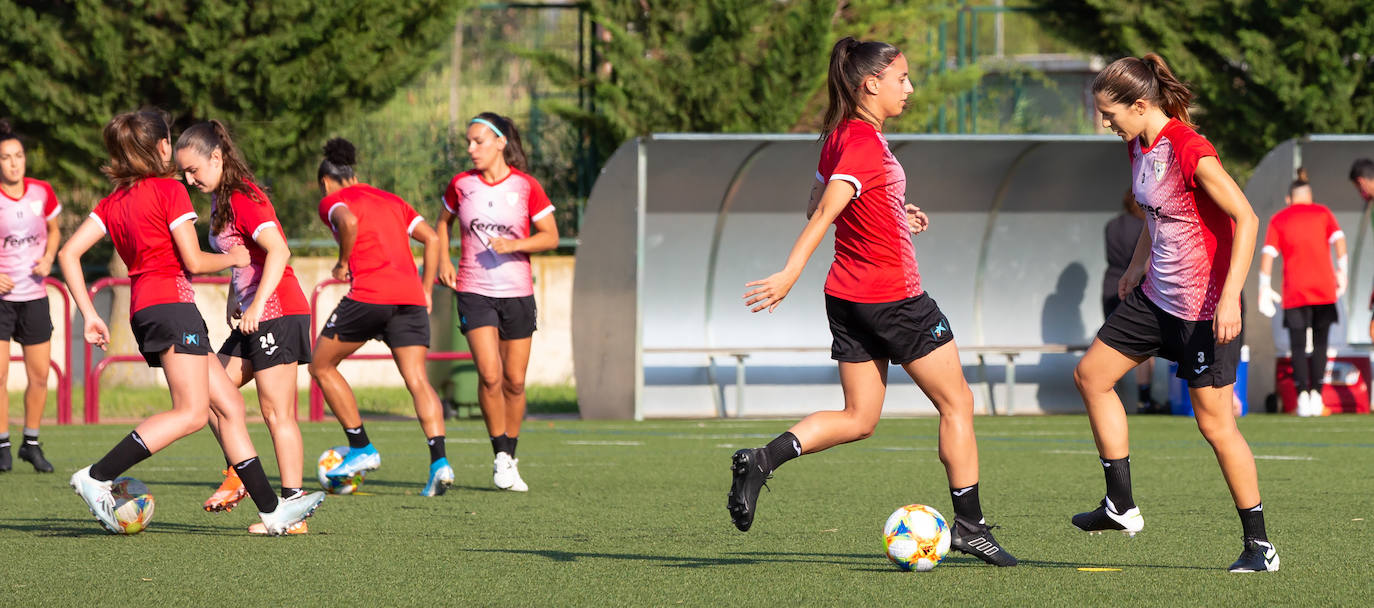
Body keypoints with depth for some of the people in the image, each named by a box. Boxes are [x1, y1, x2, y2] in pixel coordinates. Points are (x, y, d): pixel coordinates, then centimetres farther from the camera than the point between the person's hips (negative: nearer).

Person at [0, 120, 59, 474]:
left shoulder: (42, 192, 0)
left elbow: (53, 231, 17)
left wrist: (48, 259, -2)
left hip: (34, 296, 3)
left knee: (39, 376, 4)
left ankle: (31, 443, 20)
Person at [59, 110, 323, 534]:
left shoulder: (113, 202, 15)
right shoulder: (169, 190, -5)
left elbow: (69, 253, 7)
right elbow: (194, 262, -9)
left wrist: (89, 314, 7)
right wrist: (234, 258, 10)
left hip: (143, 312, 9)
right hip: (172, 303, -9)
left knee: (229, 404, 9)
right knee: (192, 412, -15)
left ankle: (272, 510, 6)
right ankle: (97, 477, -22)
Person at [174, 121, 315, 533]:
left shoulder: (243, 198, -15)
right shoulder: (221, 200, 15)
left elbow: (278, 251, -26)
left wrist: (258, 303, -33)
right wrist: (234, 298, 16)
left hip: (277, 313, -10)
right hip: (252, 319, 10)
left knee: (277, 412, -9)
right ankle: (240, 473, 14)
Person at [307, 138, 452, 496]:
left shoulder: (332, 201, 9)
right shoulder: (391, 201, 26)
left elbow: (348, 222, -16)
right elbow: (431, 239, 19)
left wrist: (343, 263, -2)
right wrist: (425, 291, 20)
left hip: (368, 293, -5)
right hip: (410, 297, 5)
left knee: (322, 366, 15)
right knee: (417, 380, -2)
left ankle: (361, 448, 13)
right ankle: (439, 460, -21)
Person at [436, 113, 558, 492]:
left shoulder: (526, 187, -4)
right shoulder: (461, 185, 2)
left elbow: (551, 237, -2)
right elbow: (444, 222, 20)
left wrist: (515, 245, -18)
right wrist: (442, 260, 4)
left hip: (517, 292, 0)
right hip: (474, 291, 0)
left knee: (514, 382, 4)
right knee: (490, 376, -15)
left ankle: (510, 458, 20)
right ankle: (501, 459, -5)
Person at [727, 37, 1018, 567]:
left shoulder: (840, 136, 8)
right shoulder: (866, 143, -19)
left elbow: (817, 205, 20)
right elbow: (825, 212, -28)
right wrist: (790, 274, -36)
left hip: (848, 299, 9)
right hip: (894, 298, -9)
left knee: (859, 418, 12)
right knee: (956, 402, 6)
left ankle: (762, 460, -7)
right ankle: (969, 524, 10)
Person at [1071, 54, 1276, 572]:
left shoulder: (1188, 150, -24)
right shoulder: (1138, 146, 4)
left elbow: (1246, 219, -26)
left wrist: (1231, 296, -31)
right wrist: (1139, 262, 26)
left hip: (1204, 307, -10)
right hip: (1157, 294, 10)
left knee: (1215, 423, -6)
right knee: (1091, 375, 12)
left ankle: (1259, 545, 3)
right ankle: (1121, 506, 19)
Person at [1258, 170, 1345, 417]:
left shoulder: (1278, 220, 7)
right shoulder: (1323, 213, 9)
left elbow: (1268, 254, -2)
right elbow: (1339, 240, -4)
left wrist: (1265, 289, -1)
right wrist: (1342, 273, -2)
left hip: (1294, 292, -1)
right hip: (1324, 289, 1)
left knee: (1298, 346, 3)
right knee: (1320, 343, 9)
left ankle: (1303, 395, -11)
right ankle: (1316, 393, -1)